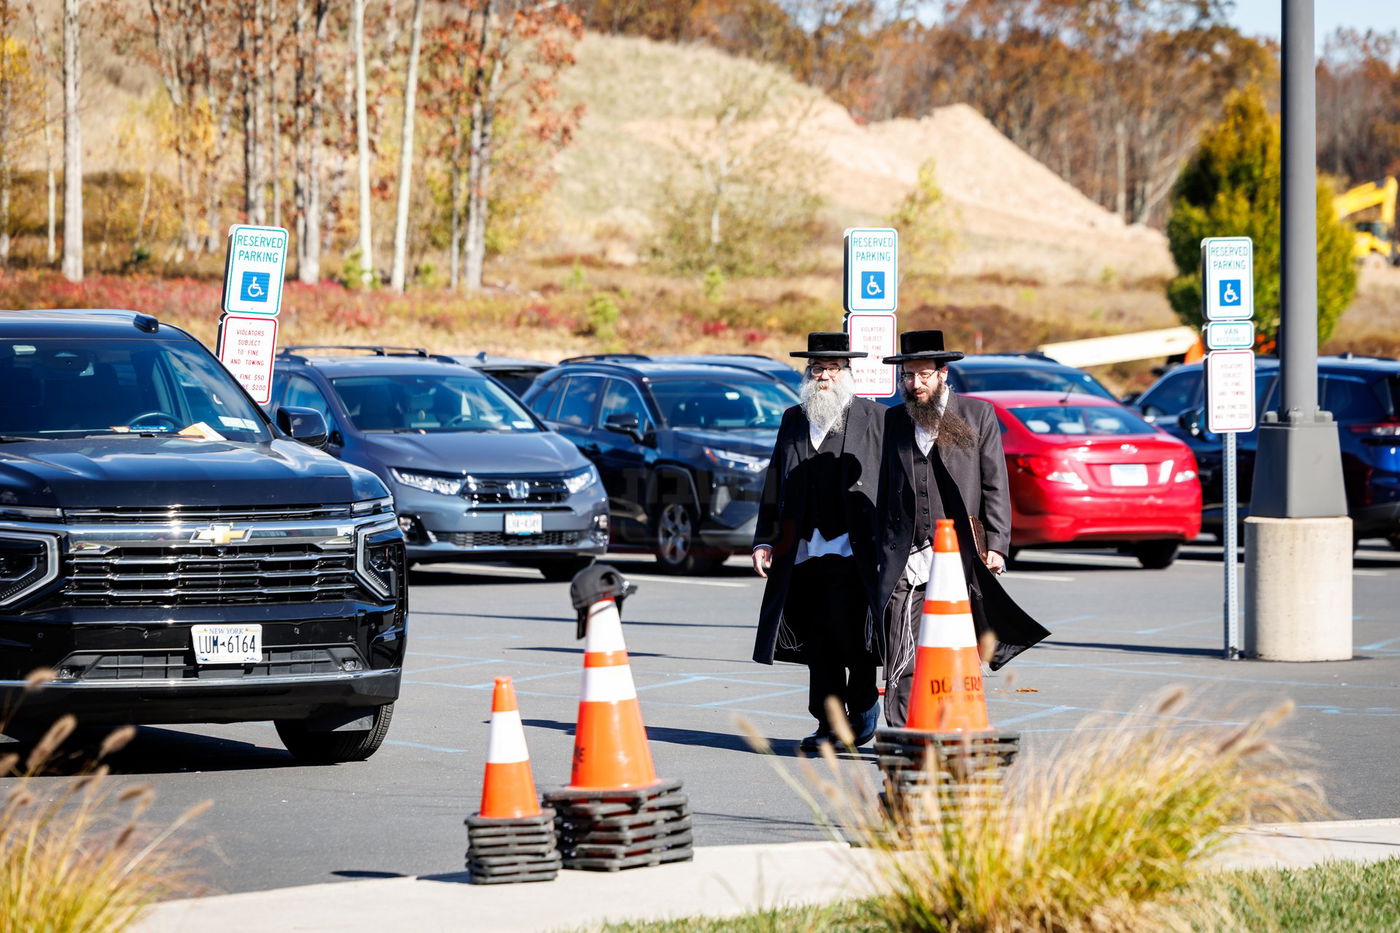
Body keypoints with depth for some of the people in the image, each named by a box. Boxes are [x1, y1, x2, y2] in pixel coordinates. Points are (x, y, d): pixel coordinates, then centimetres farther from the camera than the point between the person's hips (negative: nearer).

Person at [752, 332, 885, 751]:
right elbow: (774, 484, 17)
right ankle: (830, 725, 11)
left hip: (852, 551, -5)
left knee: (848, 633, -12)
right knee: (818, 642, 5)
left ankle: (864, 707, 9)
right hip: (804, 552, 5)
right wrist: (764, 541, 10)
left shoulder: (875, 418, 3)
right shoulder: (793, 420, 17)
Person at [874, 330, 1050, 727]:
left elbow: (996, 487, 5)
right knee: (902, 659, -8)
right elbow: (883, 490, 14)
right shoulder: (893, 420, 14)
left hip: (960, 557, -1)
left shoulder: (978, 415, 8)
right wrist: (881, 553, 9)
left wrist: (995, 547, -3)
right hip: (906, 560, 1)